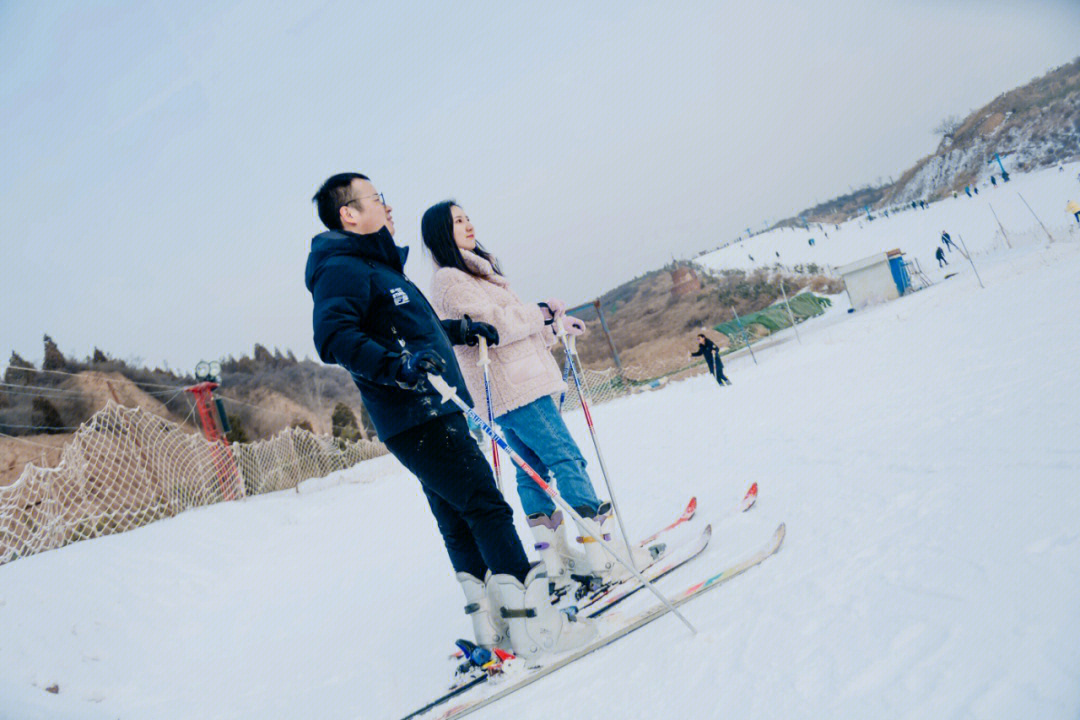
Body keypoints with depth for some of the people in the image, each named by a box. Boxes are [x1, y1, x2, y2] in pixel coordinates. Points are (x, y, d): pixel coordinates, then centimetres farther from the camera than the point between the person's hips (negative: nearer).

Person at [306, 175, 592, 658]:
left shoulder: (376, 266, 23)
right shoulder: (342, 268, -9)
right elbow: (334, 338, -25)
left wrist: (461, 329, 36)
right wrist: (397, 364, -37)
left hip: (435, 413, 10)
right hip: (416, 416, -10)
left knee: (460, 522, 11)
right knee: (488, 508, -10)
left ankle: (492, 623, 18)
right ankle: (532, 623, -6)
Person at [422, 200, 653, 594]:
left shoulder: (474, 274, 23)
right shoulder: (449, 280, -9)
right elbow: (493, 324, -18)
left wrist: (555, 325, 20)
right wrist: (542, 312, -6)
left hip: (519, 383, 10)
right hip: (513, 388, -10)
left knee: (534, 470, 8)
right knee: (566, 458, -11)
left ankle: (554, 559, 12)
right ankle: (602, 554, -11)